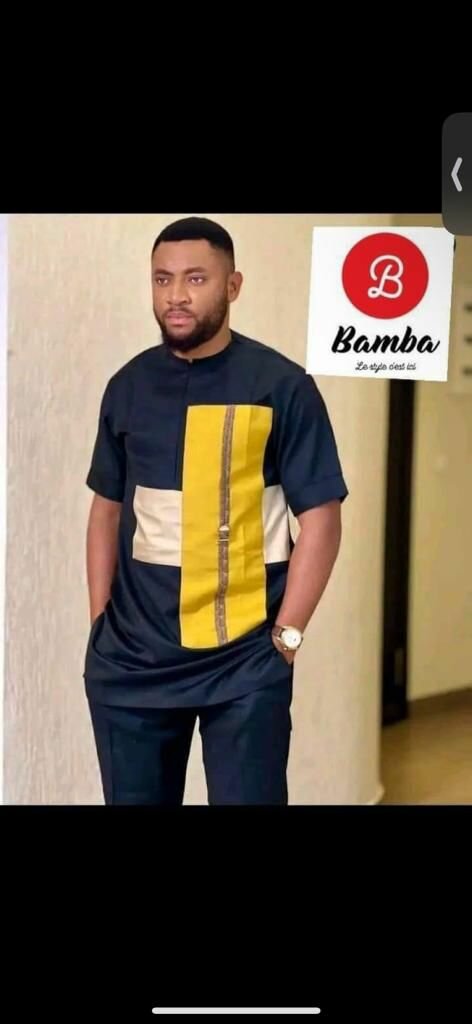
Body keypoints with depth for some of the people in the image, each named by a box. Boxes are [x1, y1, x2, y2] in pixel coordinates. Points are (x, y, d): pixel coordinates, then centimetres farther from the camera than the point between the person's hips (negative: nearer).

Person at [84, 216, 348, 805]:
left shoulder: (281, 386, -6)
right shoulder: (128, 386, 7)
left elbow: (320, 517, -6)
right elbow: (107, 509, 13)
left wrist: (286, 634, -10)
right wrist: (99, 622, 7)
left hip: (245, 662, -4)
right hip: (131, 658, 4)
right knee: (133, 798, 12)